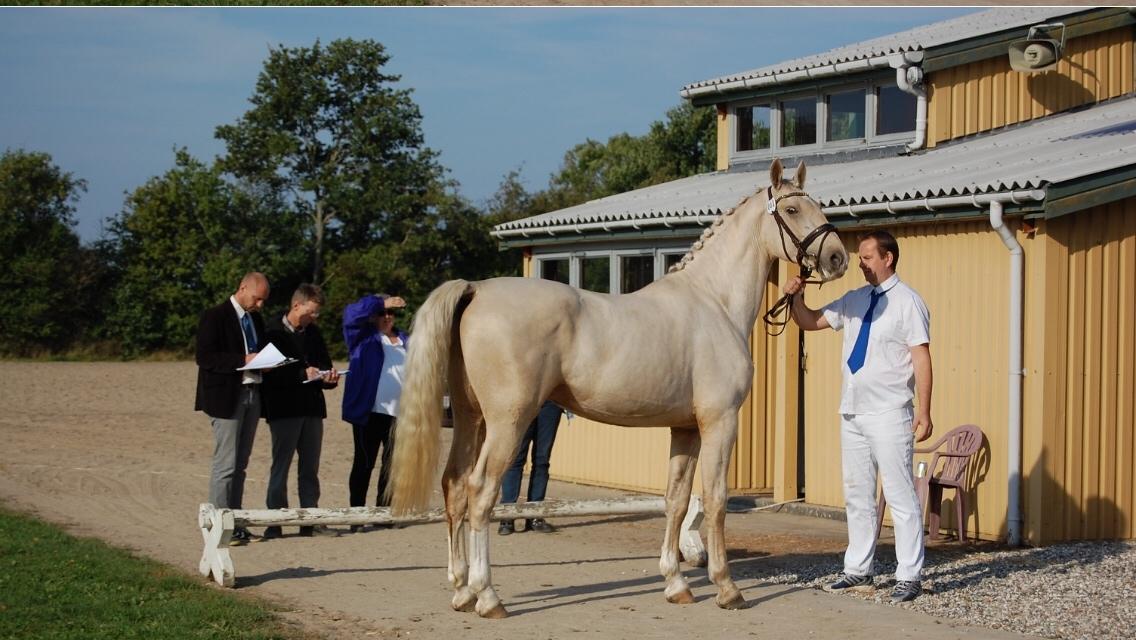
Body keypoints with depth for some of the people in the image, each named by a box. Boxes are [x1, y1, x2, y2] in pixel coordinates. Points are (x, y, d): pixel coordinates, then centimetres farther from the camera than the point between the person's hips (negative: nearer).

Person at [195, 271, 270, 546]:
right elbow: (204, 357, -15)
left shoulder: (255, 319, 16)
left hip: (252, 393, 8)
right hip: (226, 397, -8)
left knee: (240, 464, 9)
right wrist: (242, 360, -22)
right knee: (225, 464, -8)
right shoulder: (214, 317, -8)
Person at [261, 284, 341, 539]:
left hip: (312, 408, 6)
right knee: (280, 466, -2)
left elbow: (324, 364, 20)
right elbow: (270, 373, -14)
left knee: (310, 468, 9)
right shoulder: (273, 332, -6)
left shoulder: (313, 333, 14)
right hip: (284, 410, -6)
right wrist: (303, 374, -19)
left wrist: (329, 377, -3)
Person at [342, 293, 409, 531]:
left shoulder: (405, 340, 18)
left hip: (399, 413, 5)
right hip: (369, 411, -4)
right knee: (364, 463, -1)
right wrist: (382, 302, -19)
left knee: (393, 464, 6)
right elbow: (352, 312, -13)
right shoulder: (363, 336, 5)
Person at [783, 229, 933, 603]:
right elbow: (811, 322, 17)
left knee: (900, 496, -4)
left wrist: (924, 412, -17)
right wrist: (796, 298, -3)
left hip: (889, 415, -7)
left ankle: (909, 577, 1)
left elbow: (921, 357, -12)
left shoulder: (906, 302, -8)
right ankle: (859, 572, 20)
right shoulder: (853, 300, 11)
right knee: (857, 496, 12)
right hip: (852, 412, 7)